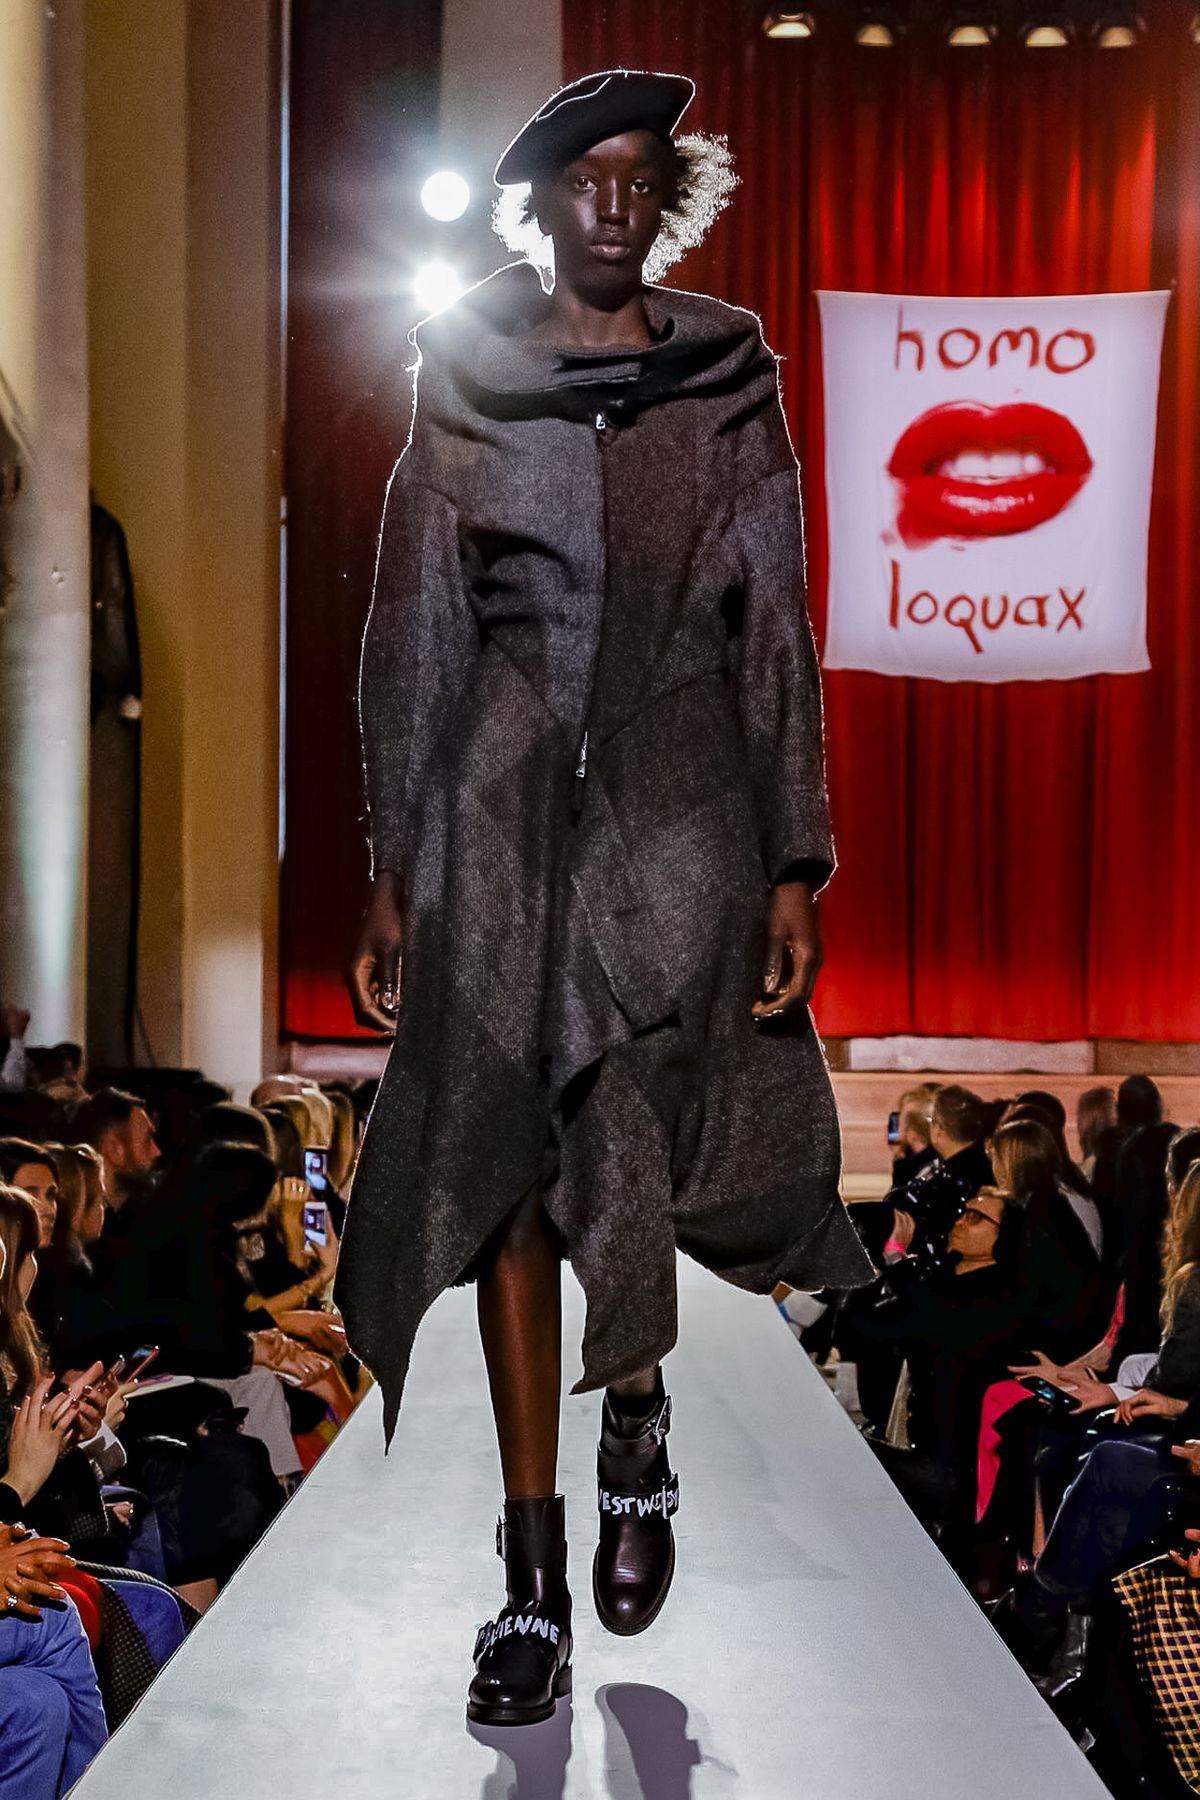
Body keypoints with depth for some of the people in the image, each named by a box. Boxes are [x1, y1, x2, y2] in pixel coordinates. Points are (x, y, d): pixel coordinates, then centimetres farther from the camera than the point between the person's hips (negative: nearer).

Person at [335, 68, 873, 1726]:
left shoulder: (730, 382, 6)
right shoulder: (466, 386, 6)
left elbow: (777, 632, 4)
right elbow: (413, 634, 6)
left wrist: (795, 865, -2)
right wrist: (390, 868, 1)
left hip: (679, 797, 0)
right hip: (502, 795, 1)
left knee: (627, 1160, -3)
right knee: (505, 1157, 0)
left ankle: (637, 1418, 32)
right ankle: (534, 1578, 8)